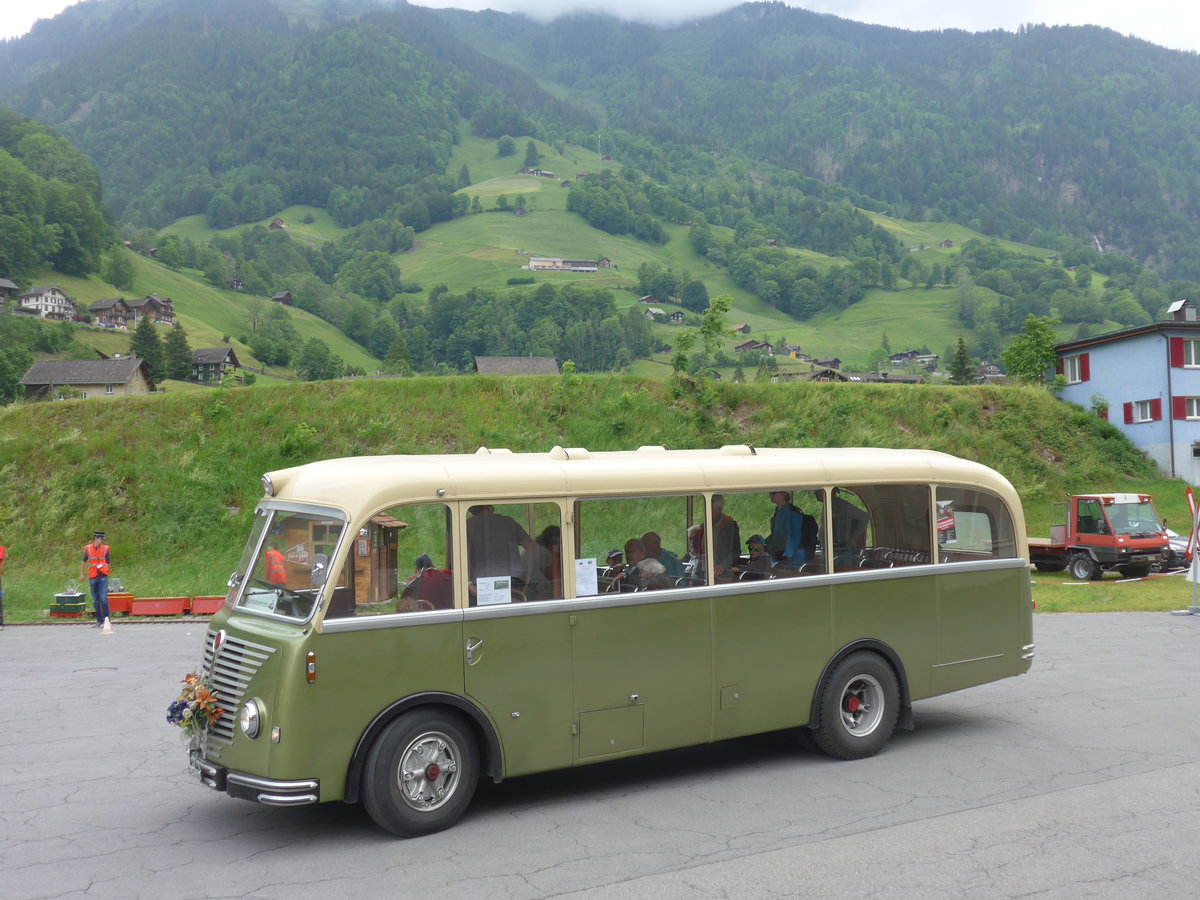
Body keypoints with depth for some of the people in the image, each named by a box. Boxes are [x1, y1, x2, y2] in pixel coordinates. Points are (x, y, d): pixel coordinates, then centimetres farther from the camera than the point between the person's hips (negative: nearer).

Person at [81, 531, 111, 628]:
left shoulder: (105, 549, 1)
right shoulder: (87, 548, 3)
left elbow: (109, 563, 10)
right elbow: (83, 562, 15)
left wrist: (104, 567, -5)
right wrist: (81, 574, 14)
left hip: (103, 577, -2)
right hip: (92, 577, 2)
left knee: (103, 598, -12)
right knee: (95, 600, 7)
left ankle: (106, 619, -4)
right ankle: (99, 620, 16)